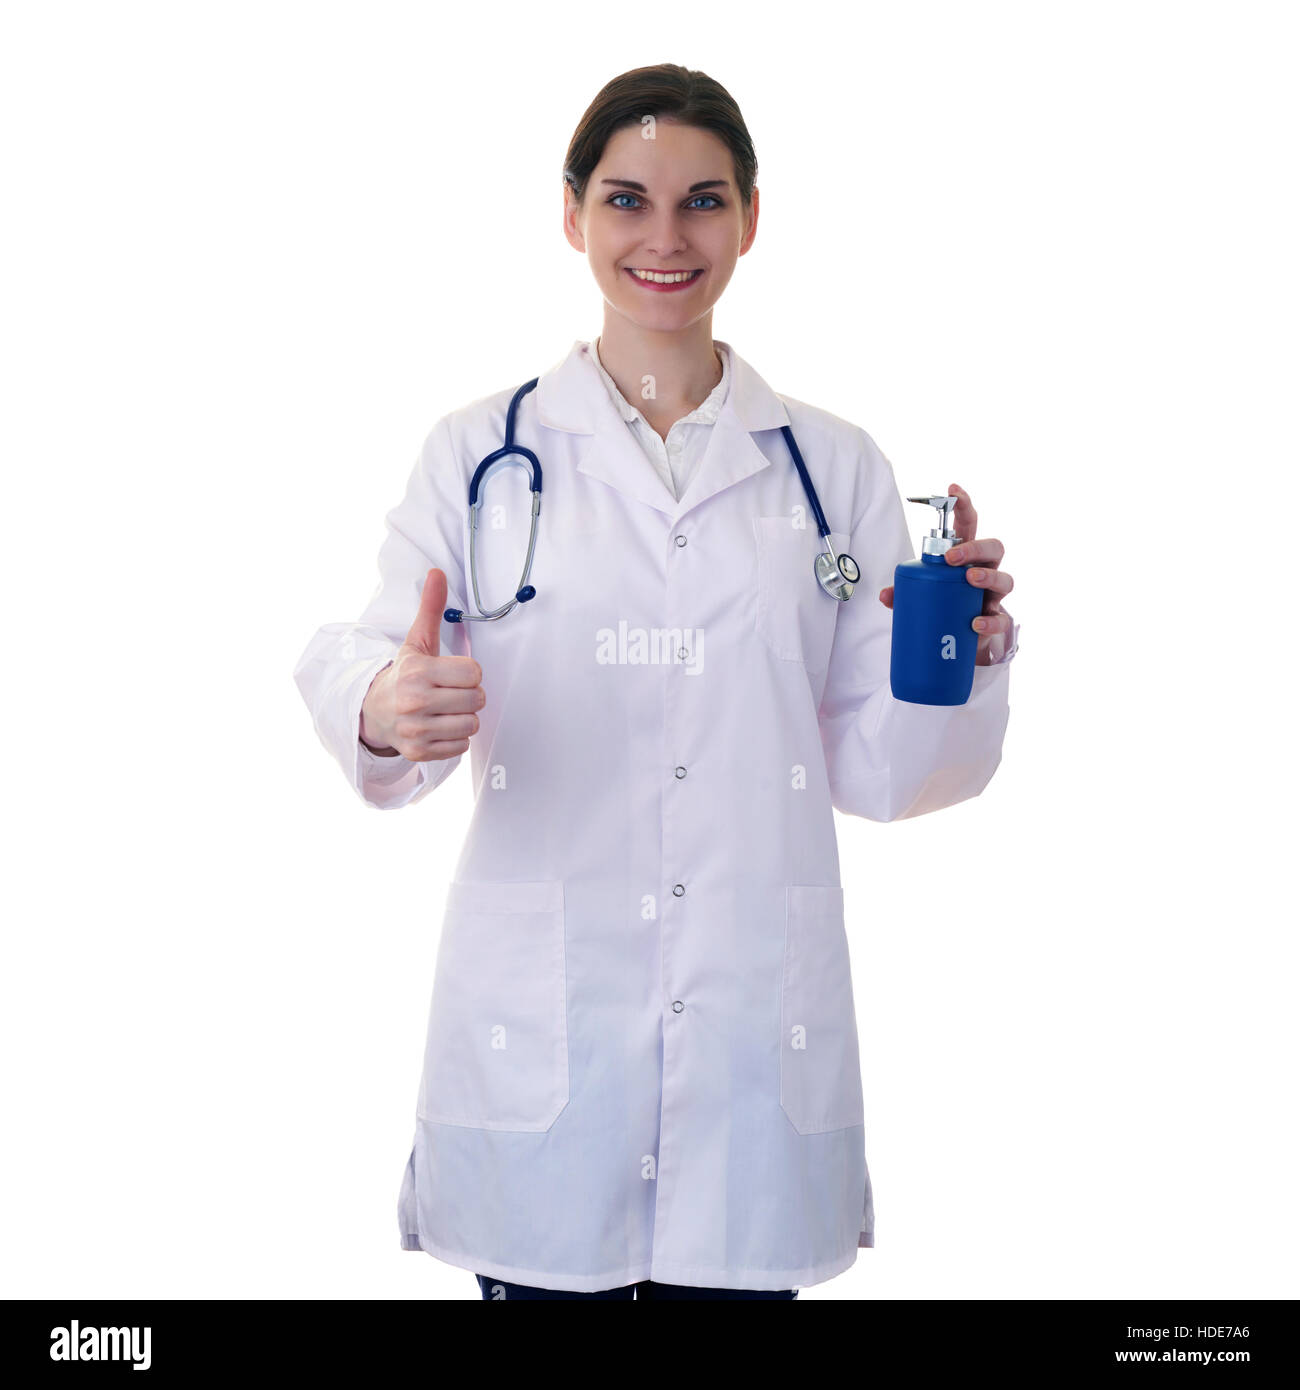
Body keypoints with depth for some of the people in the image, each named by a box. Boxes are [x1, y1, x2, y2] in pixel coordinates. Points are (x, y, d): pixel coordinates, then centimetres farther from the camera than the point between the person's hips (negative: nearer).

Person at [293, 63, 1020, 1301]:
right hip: (536, 1029, -1)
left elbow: (873, 771, 7)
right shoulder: (479, 454, 5)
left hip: (756, 1027, 1)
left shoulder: (836, 469, 8)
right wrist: (387, 711, -24)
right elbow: (360, 662, -2)